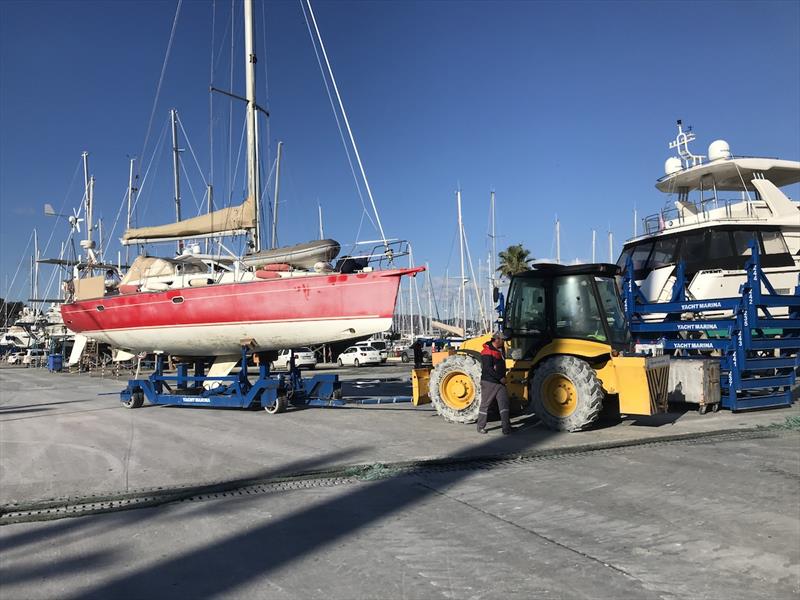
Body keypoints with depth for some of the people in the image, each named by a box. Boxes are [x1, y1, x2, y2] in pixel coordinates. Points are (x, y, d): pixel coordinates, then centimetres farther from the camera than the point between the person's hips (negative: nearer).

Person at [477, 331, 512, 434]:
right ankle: (481, 427, 14)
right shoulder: (487, 352, -15)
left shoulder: (501, 349, 13)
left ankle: (506, 428, -2)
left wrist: (503, 377, 16)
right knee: (485, 404, 3)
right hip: (489, 382, -8)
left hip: (500, 383, 8)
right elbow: (488, 369, -21)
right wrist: (500, 378, -19)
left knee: (504, 404, -1)